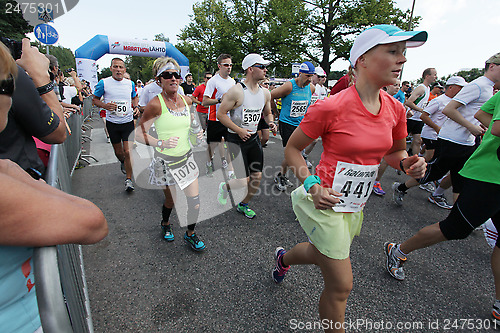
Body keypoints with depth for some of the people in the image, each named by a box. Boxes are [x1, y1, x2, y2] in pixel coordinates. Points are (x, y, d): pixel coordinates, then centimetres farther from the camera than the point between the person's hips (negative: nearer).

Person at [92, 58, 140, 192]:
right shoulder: (104, 83, -4)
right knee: (118, 152, 13)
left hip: (128, 122, 0)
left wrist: (136, 107, -3)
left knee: (128, 151, -9)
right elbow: (95, 100, 4)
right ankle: (123, 162, 48)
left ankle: (129, 179, 2)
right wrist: (104, 105, -17)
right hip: (112, 122, 1)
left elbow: (135, 97, 18)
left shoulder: (130, 83, 2)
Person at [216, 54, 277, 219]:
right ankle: (224, 187, 28)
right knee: (243, 181, -8)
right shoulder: (236, 91, -15)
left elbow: (267, 113, 21)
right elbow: (221, 114, -13)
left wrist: (271, 123, -1)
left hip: (253, 138, 6)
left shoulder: (265, 93, 6)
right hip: (236, 140, -6)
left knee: (257, 177, 6)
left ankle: (243, 205, 31)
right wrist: (239, 130, -18)